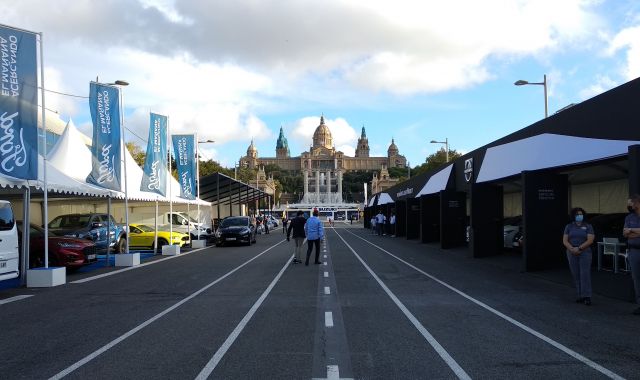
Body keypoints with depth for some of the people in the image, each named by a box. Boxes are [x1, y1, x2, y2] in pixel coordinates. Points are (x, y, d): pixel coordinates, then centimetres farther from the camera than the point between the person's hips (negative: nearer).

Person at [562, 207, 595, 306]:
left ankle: (587, 297, -9)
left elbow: (590, 240, -7)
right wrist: (572, 249, -13)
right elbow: (565, 240, 3)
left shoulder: (588, 226, 3)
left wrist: (579, 248, -15)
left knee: (585, 274, -9)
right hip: (572, 253, 3)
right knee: (576, 275, 4)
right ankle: (580, 296, 10)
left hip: (585, 253, -3)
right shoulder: (569, 226, 10)